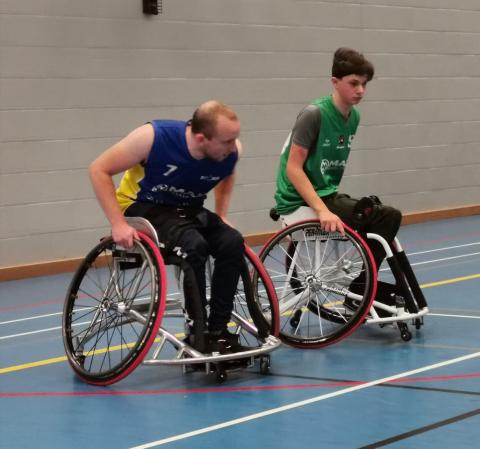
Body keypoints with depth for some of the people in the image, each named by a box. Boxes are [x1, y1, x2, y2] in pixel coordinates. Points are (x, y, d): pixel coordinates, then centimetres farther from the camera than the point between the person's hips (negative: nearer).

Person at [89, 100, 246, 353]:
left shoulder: (231, 150, -17)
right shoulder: (154, 137, -29)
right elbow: (99, 170, -20)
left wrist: (222, 216, 1)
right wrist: (118, 224, -27)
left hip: (187, 211, 5)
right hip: (145, 208, -4)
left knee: (233, 243, -23)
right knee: (194, 245, -32)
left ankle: (218, 331, -15)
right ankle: (198, 335, -21)